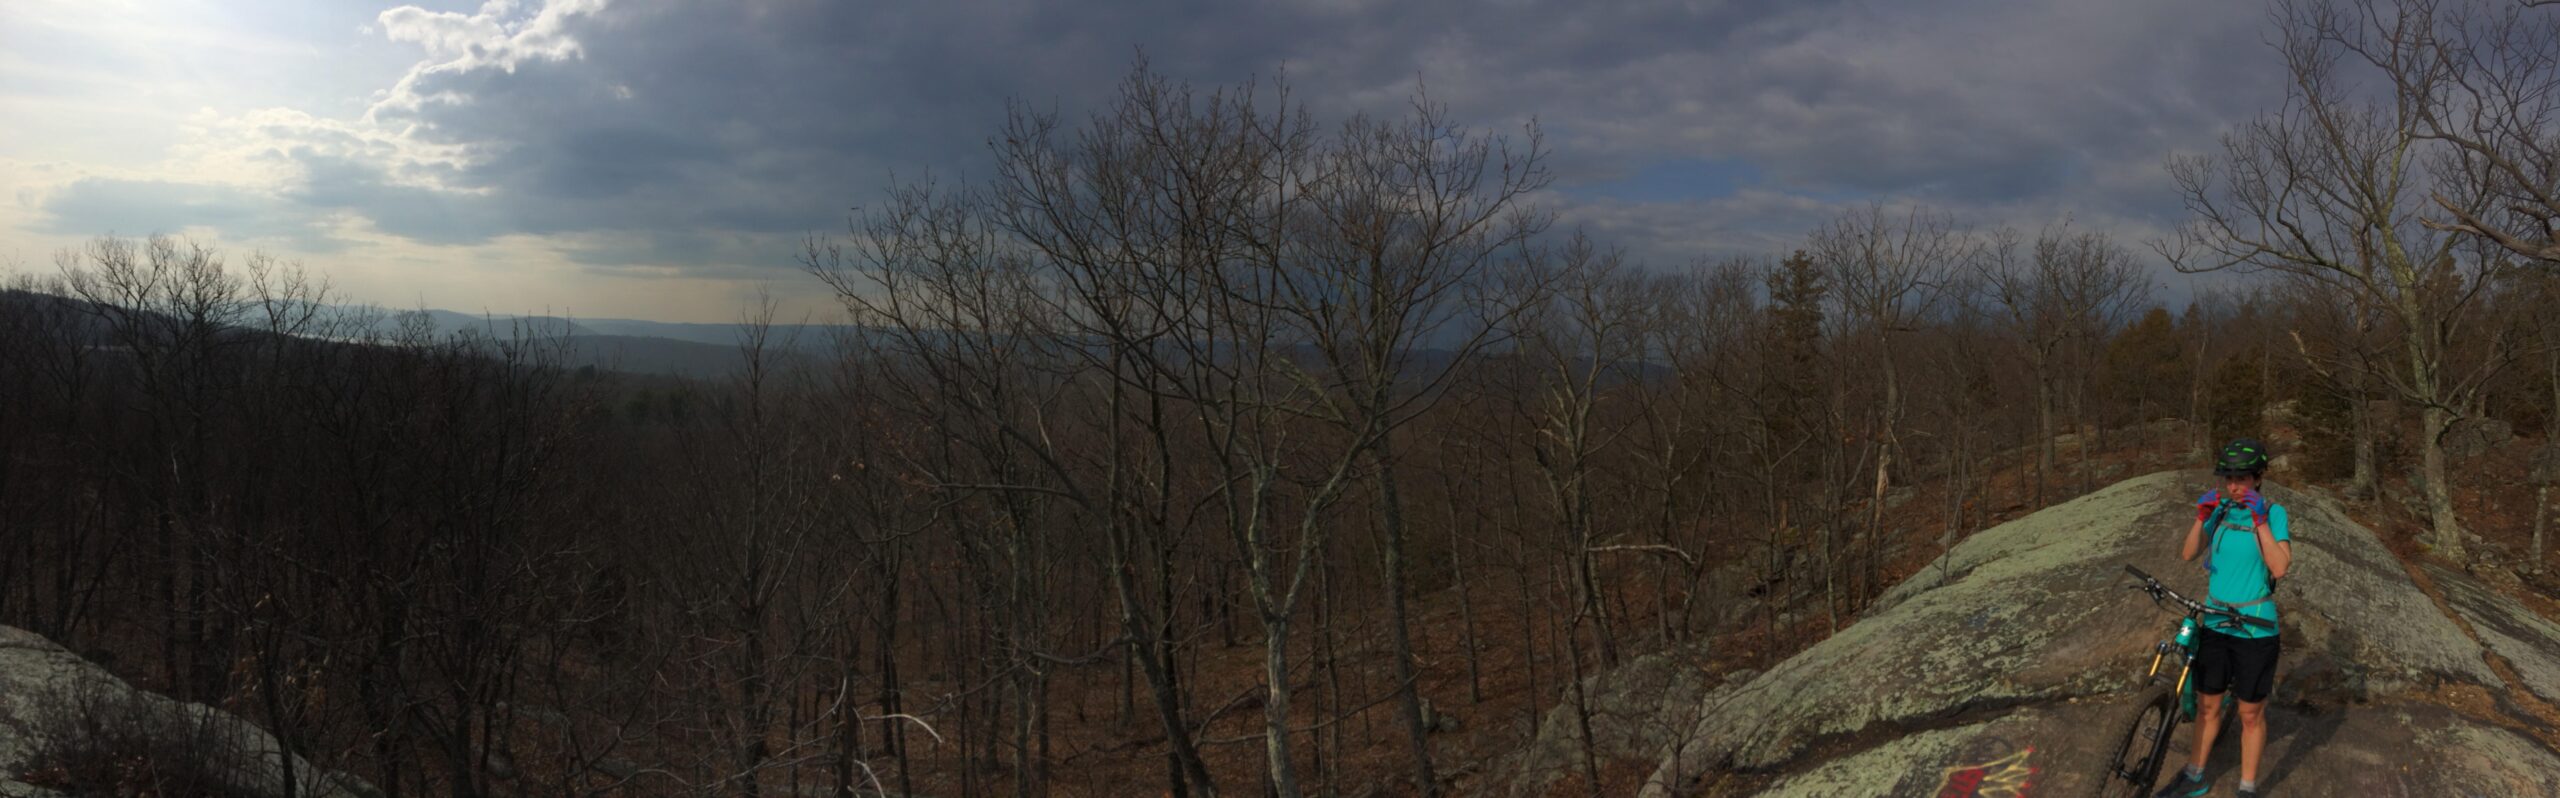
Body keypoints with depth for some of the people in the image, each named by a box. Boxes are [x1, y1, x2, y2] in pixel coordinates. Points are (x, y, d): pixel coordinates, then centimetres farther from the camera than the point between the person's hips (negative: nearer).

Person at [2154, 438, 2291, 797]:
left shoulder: (2273, 513, -11)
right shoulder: (2220, 509, 1)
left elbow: (2280, 568, -21)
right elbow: (2187, 553, -3)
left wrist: (2260, 521, -26)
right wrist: (2201, 517, -16)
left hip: (2255, 629, -4)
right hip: (2215, 623, 4)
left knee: (2251, 714, 8)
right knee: (2207, 705, 15)